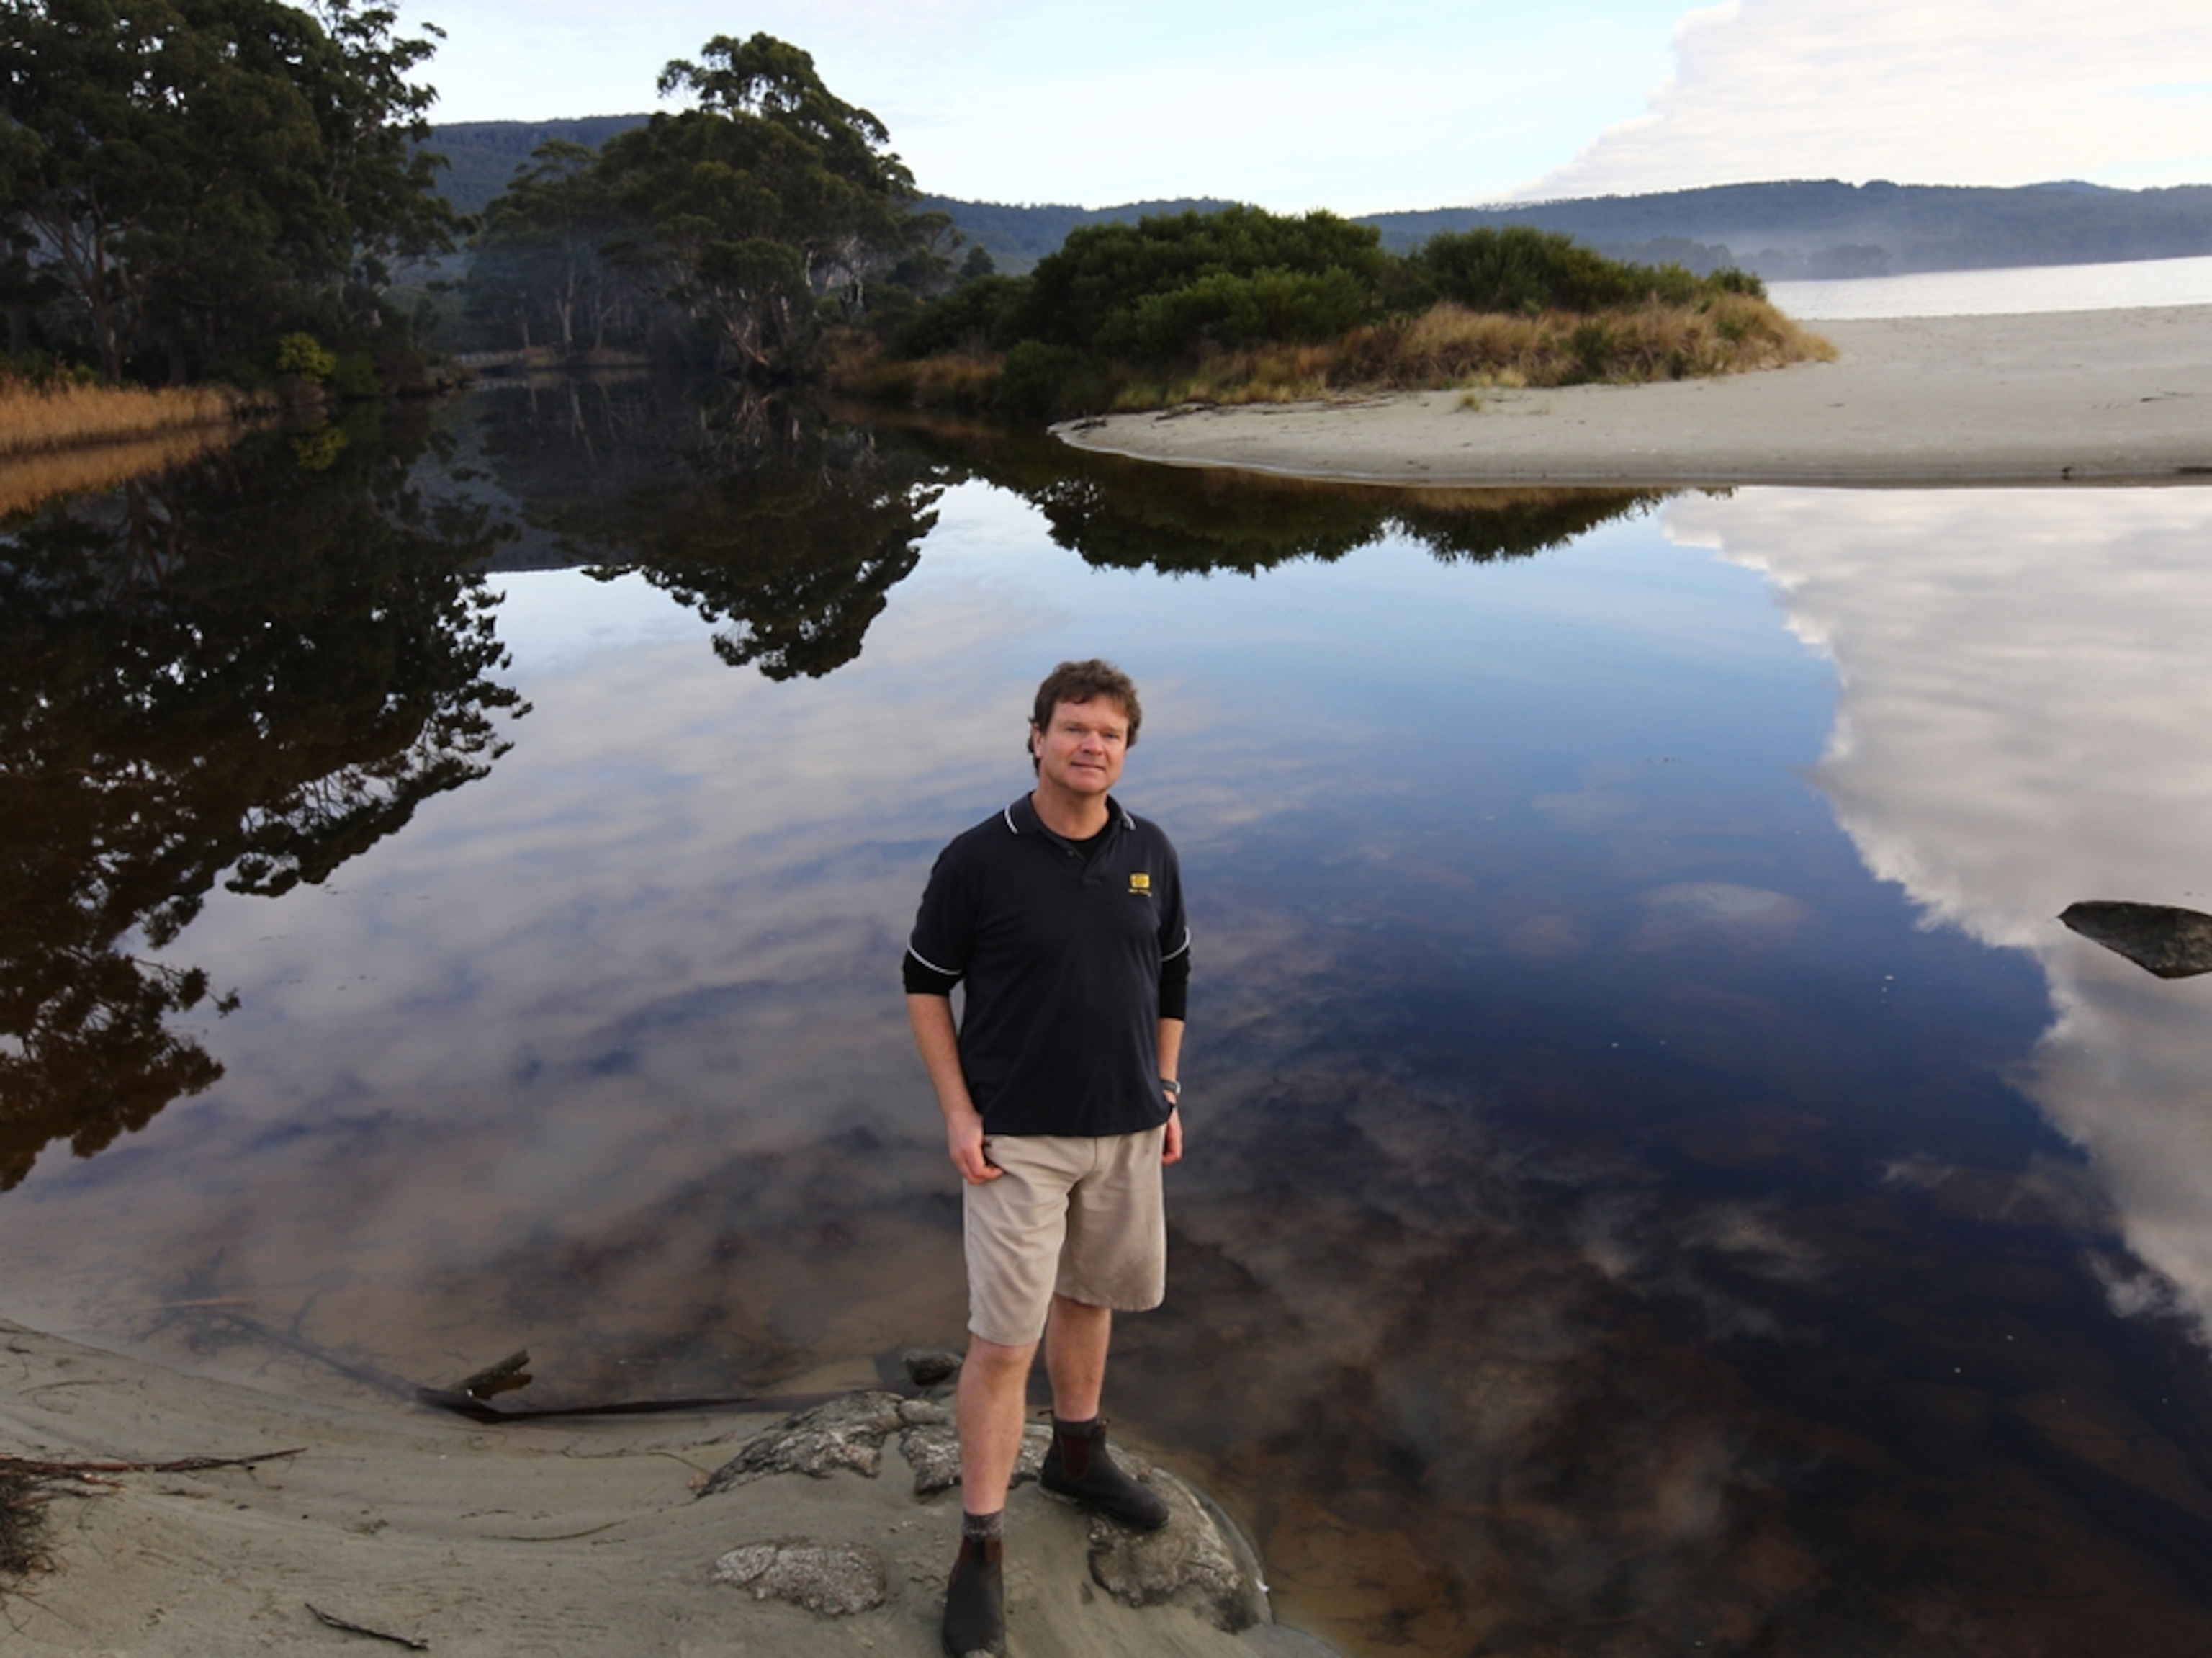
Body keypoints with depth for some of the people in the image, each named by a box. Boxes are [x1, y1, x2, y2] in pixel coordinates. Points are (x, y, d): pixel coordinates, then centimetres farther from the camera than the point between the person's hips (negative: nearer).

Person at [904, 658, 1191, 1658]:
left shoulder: (1151, 856, -1)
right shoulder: (978, 860, -13)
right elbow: (926, 984, -5)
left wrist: (1167, 1095, 10)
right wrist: (957, 1114, -10)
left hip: (1127, 1132, 4)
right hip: (1018, 1137, -4)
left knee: (1088, 1296, 22)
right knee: (1004, 1341, -2)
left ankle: (1076, 1454, 45)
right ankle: (980, 1551, 13)